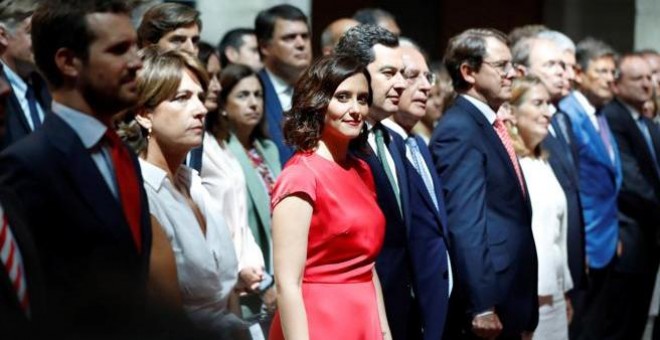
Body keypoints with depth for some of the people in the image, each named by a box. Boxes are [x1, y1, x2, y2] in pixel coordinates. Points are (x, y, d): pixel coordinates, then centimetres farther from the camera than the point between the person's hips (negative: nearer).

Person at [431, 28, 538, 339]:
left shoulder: (491, 126, 15)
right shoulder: (459, 130, -14)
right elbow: (465, 226, -21)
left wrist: (524, 311, 16)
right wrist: (482, 307, -23)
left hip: (510, 304, 9)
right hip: (488, 307, -9)